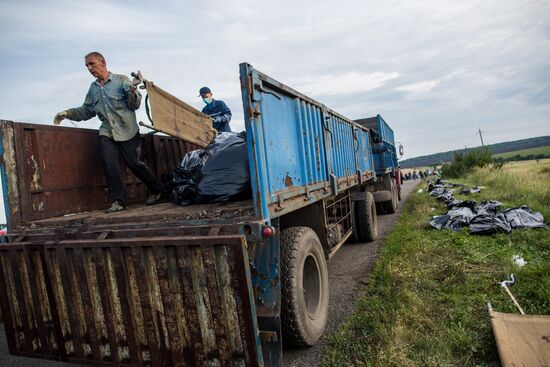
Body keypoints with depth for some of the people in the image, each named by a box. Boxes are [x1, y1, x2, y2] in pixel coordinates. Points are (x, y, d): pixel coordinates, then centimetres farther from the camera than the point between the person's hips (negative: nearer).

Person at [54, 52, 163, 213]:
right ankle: (118, 200, -8)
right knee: (108, 162, -16)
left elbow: (134, 105, -6)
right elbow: (86, 111, 21)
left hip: (127, 130, -4)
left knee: (134, 163, -5)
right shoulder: (93, 87, 15)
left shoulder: (121, 80, 0)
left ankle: (156, 190, 17)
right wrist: (68, 113, 8)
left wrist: (133, 91, -24)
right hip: (107, 131, 4)